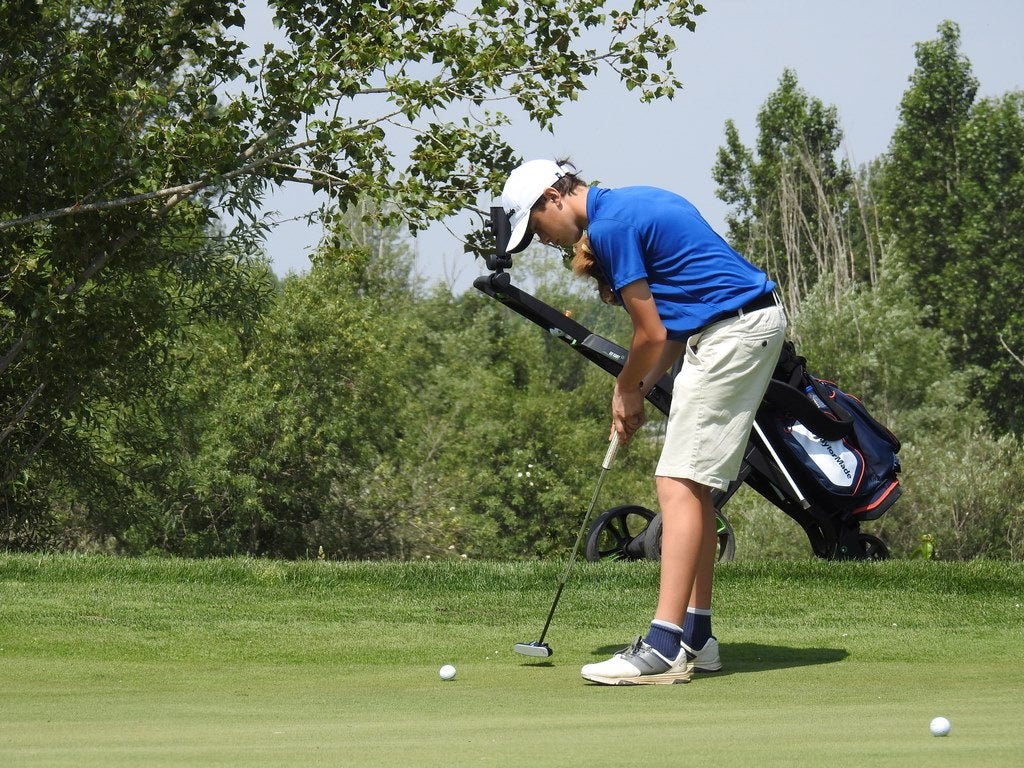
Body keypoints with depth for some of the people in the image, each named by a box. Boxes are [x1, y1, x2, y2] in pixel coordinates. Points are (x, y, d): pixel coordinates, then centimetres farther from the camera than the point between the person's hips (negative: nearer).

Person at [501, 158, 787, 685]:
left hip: (733, 332, -10)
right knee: (694, 487, 13)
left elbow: (652, 334, -11)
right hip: (754, 323, 10)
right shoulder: (633, 207, 18)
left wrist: (627, 390, 8)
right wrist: (638, 391, 12)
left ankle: (664, 647, -18)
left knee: (679, 483, -12)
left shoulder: (610, 225, -13)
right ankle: (695, 637, 16)